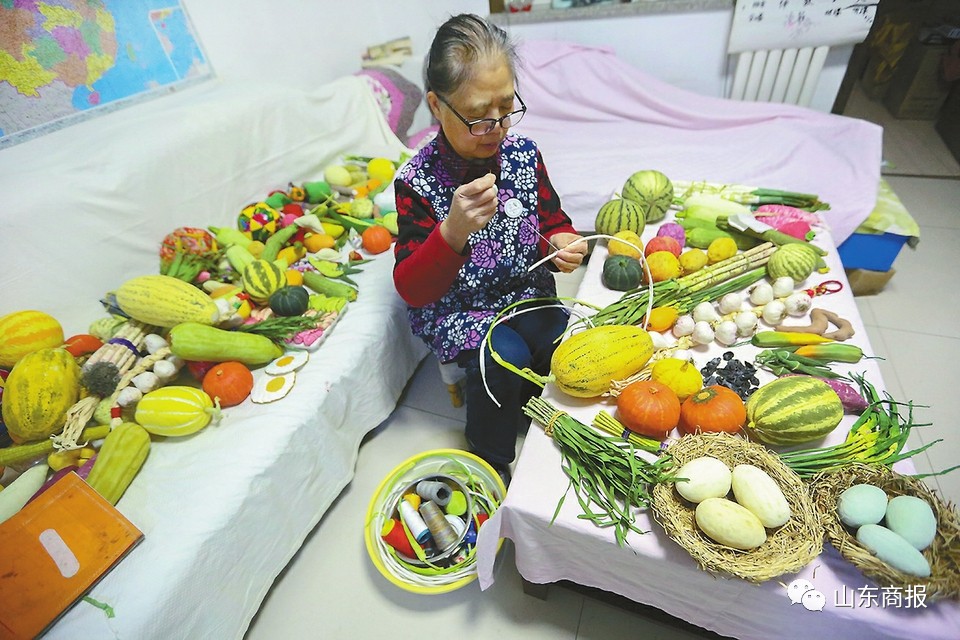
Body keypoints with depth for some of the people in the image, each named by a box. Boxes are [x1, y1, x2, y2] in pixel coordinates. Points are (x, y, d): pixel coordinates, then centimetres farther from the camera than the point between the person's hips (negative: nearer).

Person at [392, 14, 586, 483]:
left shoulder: (524, 154, -3)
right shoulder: (417, 181, -16)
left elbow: (553, 223, 10)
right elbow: (411, 290, -18)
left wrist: (561, 245, -15)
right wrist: (453, 232, -36)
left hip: (527, 293, 5)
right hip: (457, 310, -4)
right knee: (504, 357, -27)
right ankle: (491, 464, 2)